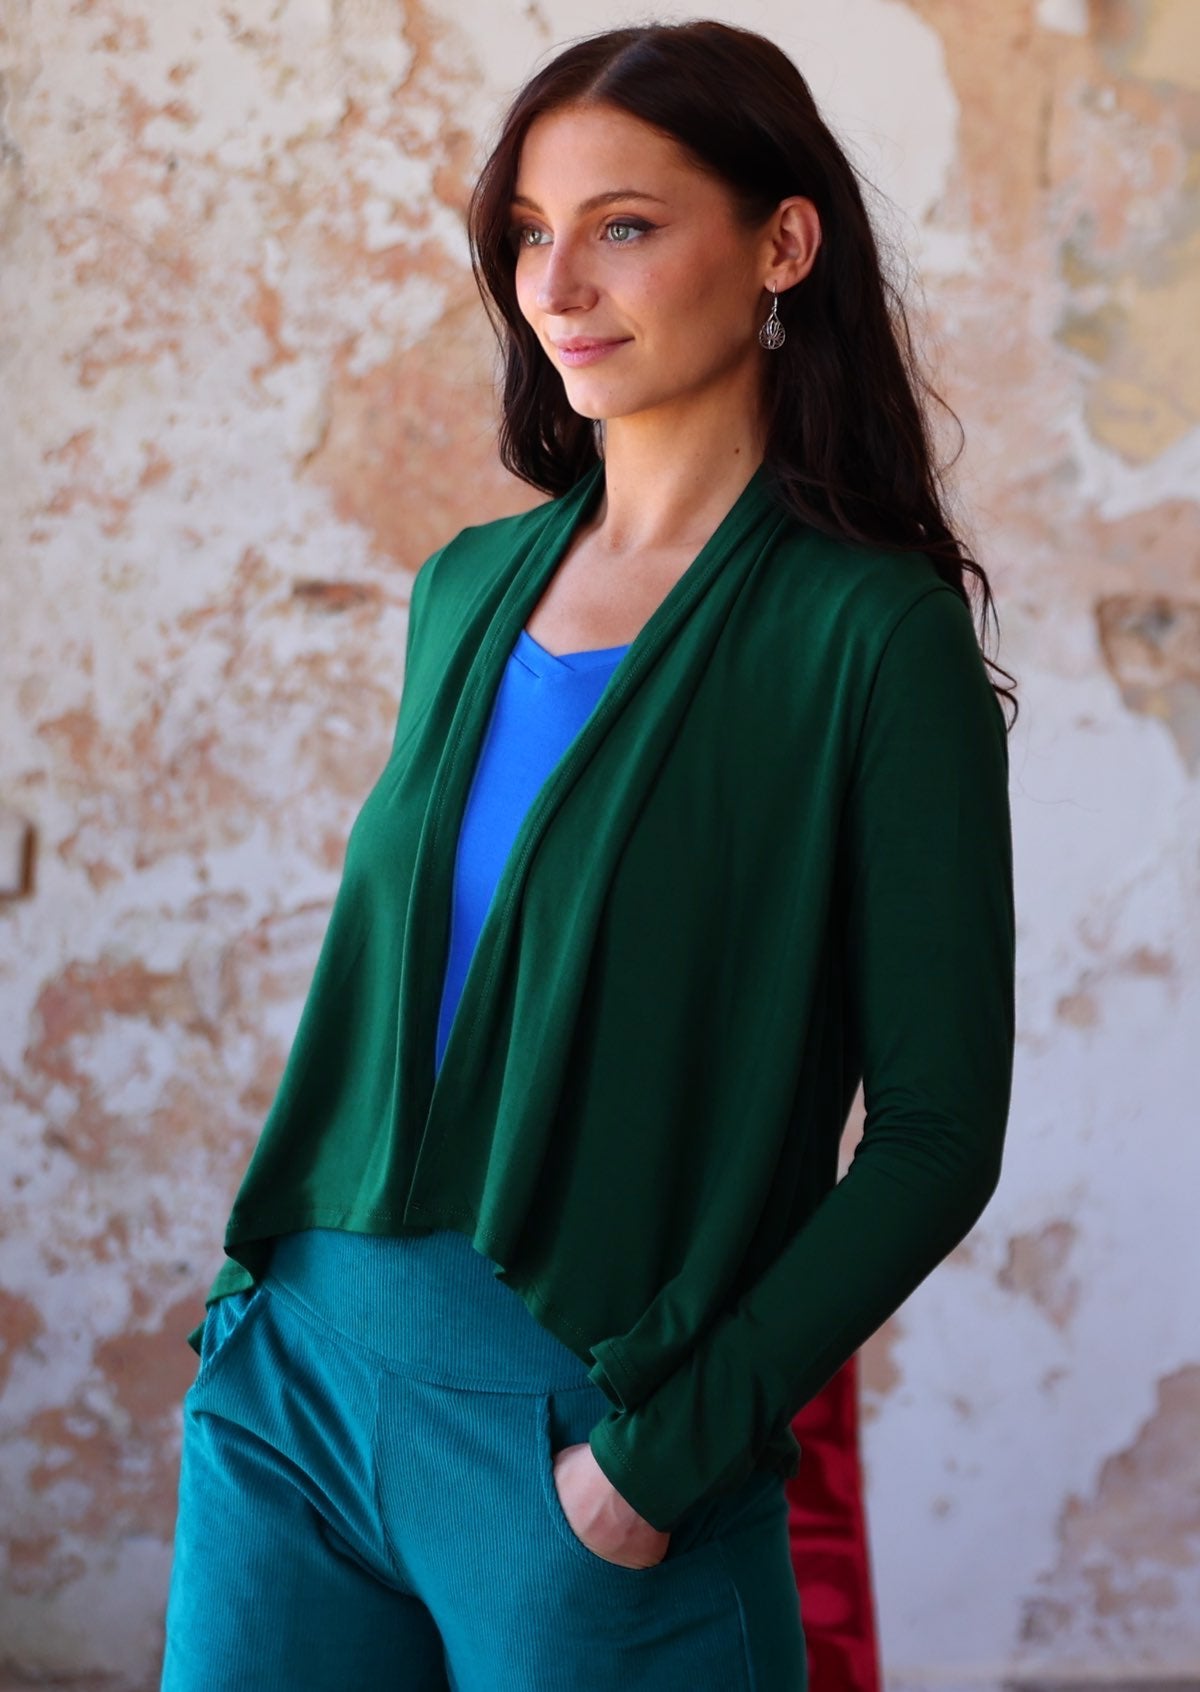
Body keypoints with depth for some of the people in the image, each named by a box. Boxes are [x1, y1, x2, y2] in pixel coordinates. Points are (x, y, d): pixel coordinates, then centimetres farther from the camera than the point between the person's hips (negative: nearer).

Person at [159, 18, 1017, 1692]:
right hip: (296, 1374, 5)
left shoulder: (872, 632, -9)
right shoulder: (470, 588, 8)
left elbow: (938, 1128, -11)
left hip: (582, 1428, -5)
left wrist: (671, 1449, -15)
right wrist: (258, 1296, 6)